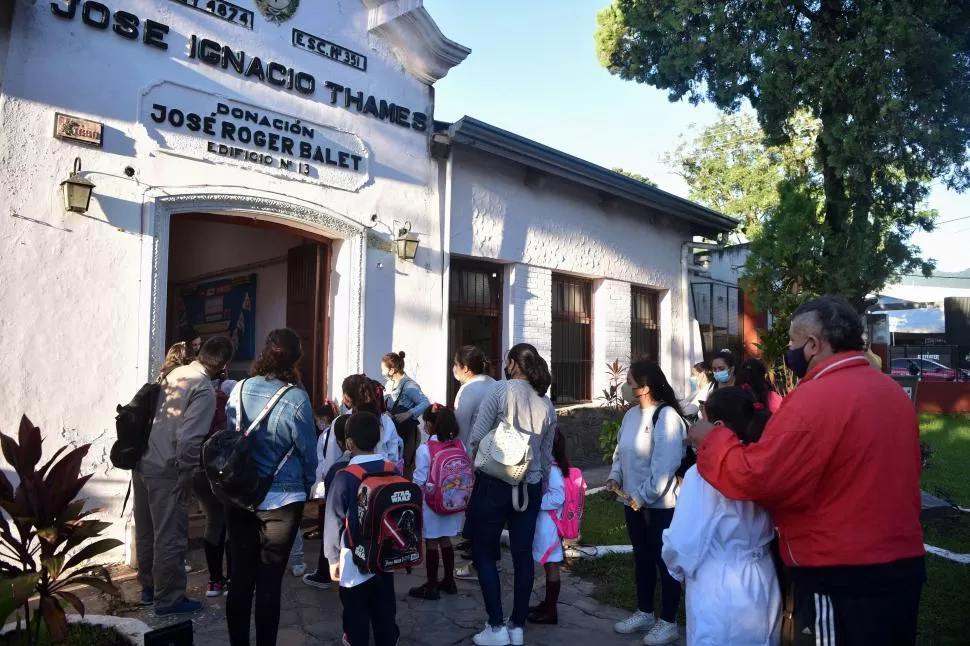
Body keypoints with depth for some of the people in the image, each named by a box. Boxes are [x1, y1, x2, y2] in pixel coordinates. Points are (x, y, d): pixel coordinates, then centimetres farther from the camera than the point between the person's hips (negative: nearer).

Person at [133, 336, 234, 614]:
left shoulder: (173, 373, 8)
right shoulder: (205, 389, -16)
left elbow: (154, 414, 14)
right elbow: (189, 437, -21)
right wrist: (187, 473, -11)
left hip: (143, 463, 8)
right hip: (166, 471, -8)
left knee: (147, 533, 19)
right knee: (171, 538, 4)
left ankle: (149, 588, 34)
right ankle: (169, 599, 15)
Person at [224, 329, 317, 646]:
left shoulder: (239, 390, -5)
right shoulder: (296, 398, -18)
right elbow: (307, 451, -8)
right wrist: (307, 485, 11)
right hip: (281, 499, -4)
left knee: (241, 577, 16)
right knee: (269, 583, 8)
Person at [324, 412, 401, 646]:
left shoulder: (344, 477, -17)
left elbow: (334, 522, -11)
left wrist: (333, 558, 2)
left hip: (356, 559, -4)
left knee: (357, 618, 12)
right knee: (385, 613, 16)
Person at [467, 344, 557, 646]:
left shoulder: (501, 390, -10)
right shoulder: (547, 404, 5)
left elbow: (477, 436, -12)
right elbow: (547, 454, 11)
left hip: (494, 482, -5)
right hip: (530, 486, 5)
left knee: (484, 554, 9)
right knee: (523, 555, 13)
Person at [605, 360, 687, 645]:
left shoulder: (667, 416, -18)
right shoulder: (631, 415, 7)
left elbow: (666, 464, -22)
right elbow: (621, 451, 15)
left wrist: (644, 496, -20)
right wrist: (615, 476, -1)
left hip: (660, 504, -8)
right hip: (633, 501, 8)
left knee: (664, 560, 6)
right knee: (642, 557, 19)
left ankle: (668, 622, 21)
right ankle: (644, 613, 34)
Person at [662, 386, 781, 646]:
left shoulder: (703, 474, -20)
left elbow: (682, 542, -17)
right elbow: (771, 531, 5)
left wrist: (679, 570, 3)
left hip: (720, 595, -6)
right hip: (764, 589, 6)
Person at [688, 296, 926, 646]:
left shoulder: (815, 398, -21)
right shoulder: (894, 391, 6)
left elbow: (754, 476, -22)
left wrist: (711, 439, -7)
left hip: (842, 581, -8)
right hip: (905, 565, 8)